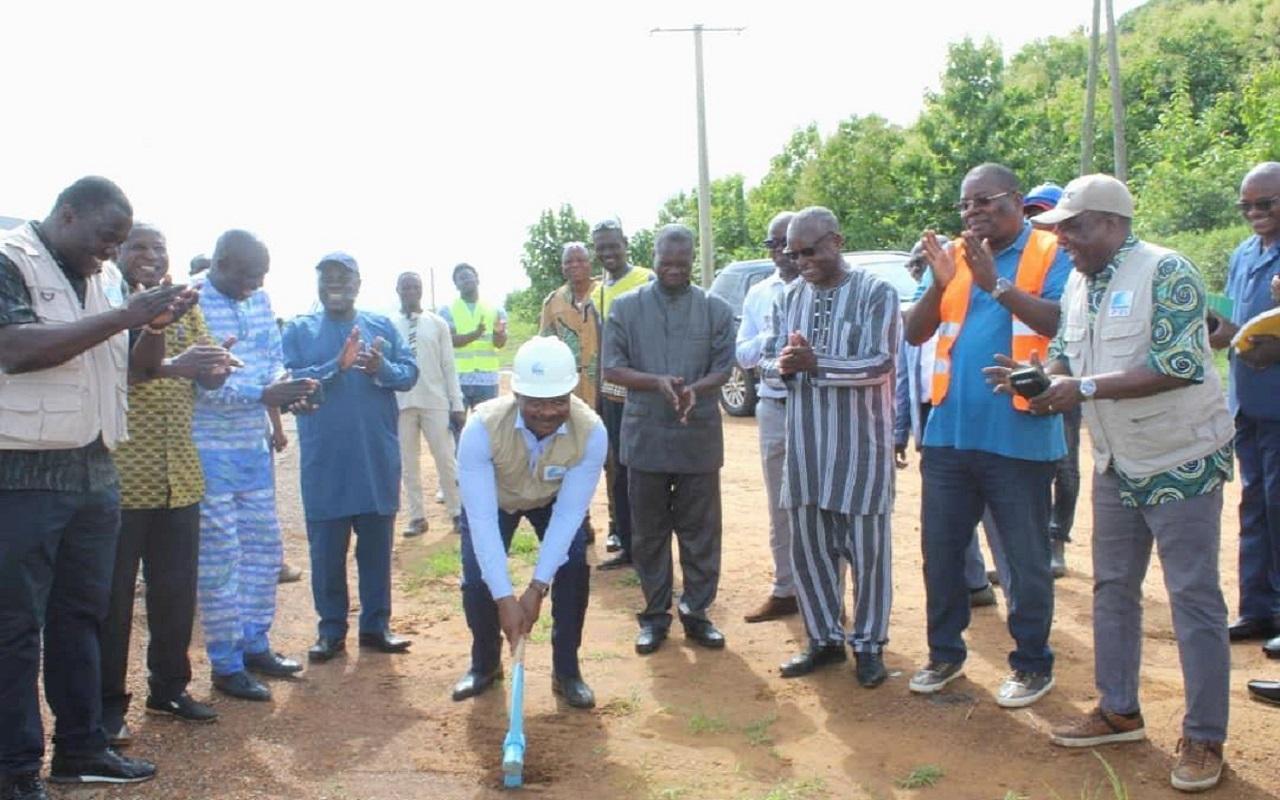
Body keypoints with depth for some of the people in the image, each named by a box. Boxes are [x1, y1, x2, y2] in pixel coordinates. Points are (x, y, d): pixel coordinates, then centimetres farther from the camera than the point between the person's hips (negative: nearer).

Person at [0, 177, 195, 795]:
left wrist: (156, 325, -4)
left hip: (96, 473, 7)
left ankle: (79, 748, 26)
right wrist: (124, 315, -22)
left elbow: (138, 367, 17)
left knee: (81, 614, 14)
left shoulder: (106, 277, 12)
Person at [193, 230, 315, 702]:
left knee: (264, 548, 14)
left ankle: (254, 645, 28)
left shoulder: (259, 301, 7)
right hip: (208, 449, -7)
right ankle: (226, 664, 11)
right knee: (219, 557, 0)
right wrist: (262, 394, -27)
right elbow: (198, 381, -21)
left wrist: (284, 386, -9)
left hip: (254, 445, 7)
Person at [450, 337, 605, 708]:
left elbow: (569, 513, -31)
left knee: (573, 569, -17)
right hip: (493, 499, 0)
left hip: (555, 499, 1)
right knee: (477, 580, -10)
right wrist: (504, 597, -43)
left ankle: (566, 670, 4)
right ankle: (484, 664, 19)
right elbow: (481, 519, -40)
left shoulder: (592, 432, -37)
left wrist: (537, 587, -36)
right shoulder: (482, 428, -41)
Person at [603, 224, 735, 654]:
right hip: (646, 436, 0)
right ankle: (655, 614, 20)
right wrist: (658, 382, -19)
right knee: (649, 531, 8)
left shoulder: (716, 309, 2)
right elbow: (612, 368, -2)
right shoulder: (626, 307, 1)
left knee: (700, 530, 7)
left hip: (699, 437, 0)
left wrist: (695, 389, -21)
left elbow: (723, 369, 1)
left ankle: (696, 611, 21)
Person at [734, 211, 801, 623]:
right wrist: (772, 337, -8)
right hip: (774, 408, 5)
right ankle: (785, 591, 25)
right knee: (780, 507, 13)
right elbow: (742, 355, 9)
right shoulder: (758, 295, 12)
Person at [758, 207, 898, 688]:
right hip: (805, 444, 5)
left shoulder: (876, 293, -5)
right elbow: (768, 363, 9)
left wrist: (815, 364, -24)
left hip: (860, 442, -5)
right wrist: (782, 366, -15)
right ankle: (824, 638, 25)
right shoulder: (790, 298, 10)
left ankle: (868, 644, 18)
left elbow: (880, 364, -15)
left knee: (867, 548, 3)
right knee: (808, 547, 10)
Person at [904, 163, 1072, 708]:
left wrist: (996, 283, -28)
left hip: (1019, 436, -5)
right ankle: (945, 653, 28)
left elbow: (1063, 323, -20)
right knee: (940, 551, 13)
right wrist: (939, 285, -15)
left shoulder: (1051, 254, -4)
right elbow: (915, 334, 2)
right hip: (949, 433, 5)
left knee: (1026, 560, 8)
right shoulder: (953, 257, 9)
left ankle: (1032, 664, 23)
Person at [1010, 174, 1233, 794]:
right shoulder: (1078, 285, 7)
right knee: (1113, 588, 14)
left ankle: (1204, 739, 10)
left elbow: (1179, 366, -25)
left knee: (1193, 597, -1)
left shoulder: (1166, 273, -17)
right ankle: (1119, 711, 28)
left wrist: (1085, 388, -27)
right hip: (1117, 464, 8)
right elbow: (1069, 360, 15)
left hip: (1181, 461, -8)